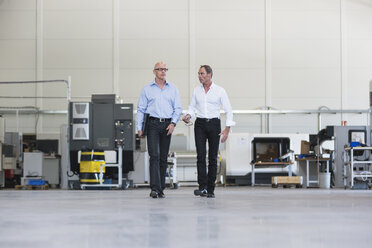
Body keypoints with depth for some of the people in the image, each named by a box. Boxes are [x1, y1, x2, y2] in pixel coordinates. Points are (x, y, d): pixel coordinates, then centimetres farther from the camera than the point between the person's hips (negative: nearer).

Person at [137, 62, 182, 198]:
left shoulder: (173, 88, 11)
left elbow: (178, 108, 10)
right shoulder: (147, 89, 5)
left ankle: (161, 188, 11)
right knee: (154, 155, -12)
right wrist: (139, 128, -2)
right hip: (153, 124, -2)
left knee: (163, 157, 5)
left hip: (167, 125, 2)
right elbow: (141, 109, 5)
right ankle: (154, 188, -17)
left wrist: (173, 123, -5)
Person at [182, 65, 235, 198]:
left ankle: (211, 189, 7)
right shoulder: (196, 90, 8)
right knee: (201, 156, -11)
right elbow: (192, 106, 17)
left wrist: (227, 129, -7)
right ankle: (202, 187, -17)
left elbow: (228, 110, 1)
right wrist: (188, 115, -6)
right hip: (200, 124, 2)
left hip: (214, 123, -2)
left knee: (213, 157, 1)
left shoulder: (220, 91, -1)